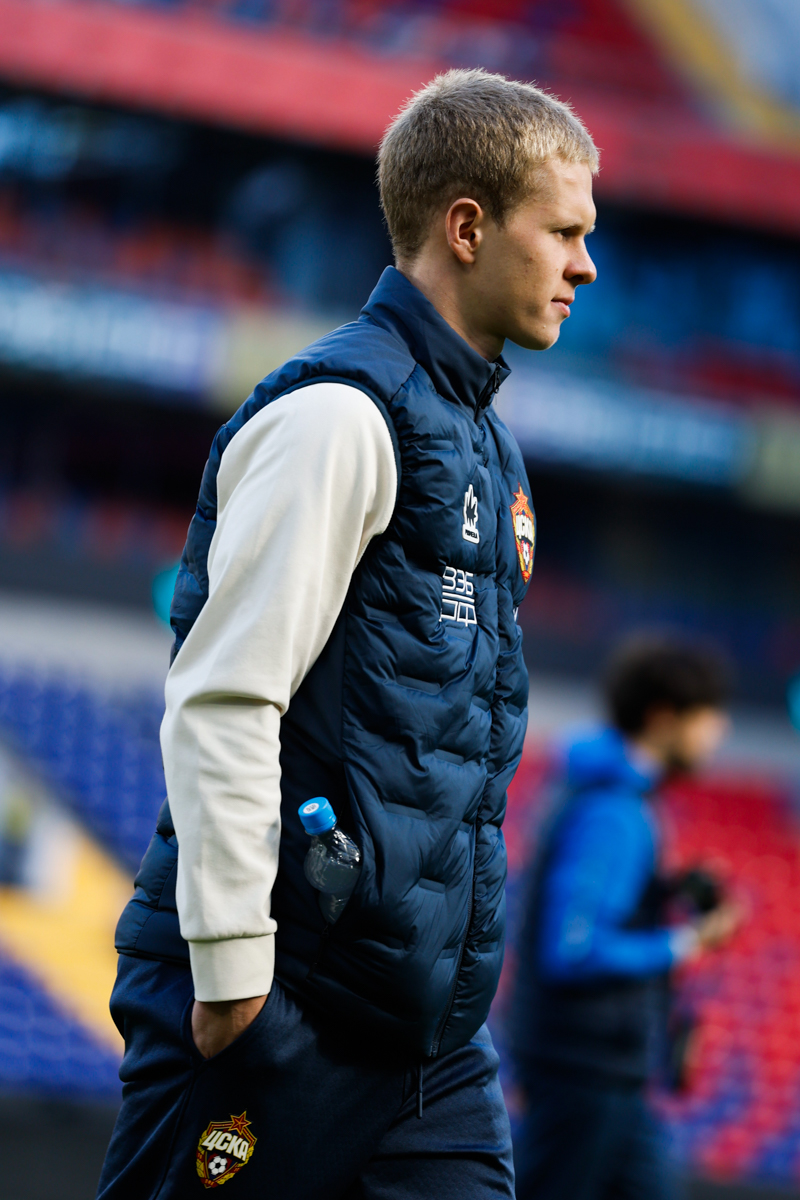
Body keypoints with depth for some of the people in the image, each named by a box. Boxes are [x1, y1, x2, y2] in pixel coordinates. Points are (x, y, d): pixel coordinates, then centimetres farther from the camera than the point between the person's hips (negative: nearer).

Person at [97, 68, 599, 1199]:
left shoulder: (481, 438, 19)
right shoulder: (341, 416, -11)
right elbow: (222, 701, -17)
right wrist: (232, 967, -20)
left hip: (426, 1012, 9)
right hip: (292, 995, -9)